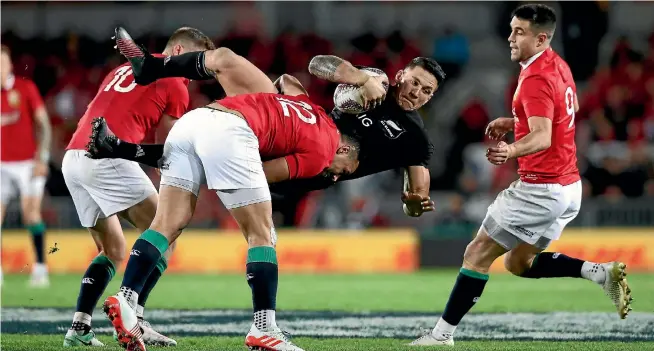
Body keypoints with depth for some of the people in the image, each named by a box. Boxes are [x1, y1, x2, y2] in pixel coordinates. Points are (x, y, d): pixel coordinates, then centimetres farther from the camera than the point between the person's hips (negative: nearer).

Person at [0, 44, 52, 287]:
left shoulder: (25, 88, -4)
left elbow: (43, 123, -3)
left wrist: (42, 158, -8)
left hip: (28, 162, -3)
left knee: (31, 212, -11)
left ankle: (40, 268, -6)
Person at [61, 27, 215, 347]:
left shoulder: (123, 70, 28)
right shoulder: (175, 84, 8)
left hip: (72, 159, 8)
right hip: (107, 158, -8)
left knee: (113, 251, 19)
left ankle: (79, 327, 5)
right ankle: (133, 318, -13)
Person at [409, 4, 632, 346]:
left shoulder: (535, 79, -21)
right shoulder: (558, 65, 9)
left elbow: (542, 137, -33)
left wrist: (512, 150, -52)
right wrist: (514, 123, 23)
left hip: (541, 188, -9)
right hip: (570, 186, 9)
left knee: (477, 254, -2)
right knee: (519, 263, 19)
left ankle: (442, 334, 1)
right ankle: (601, 272, 4)